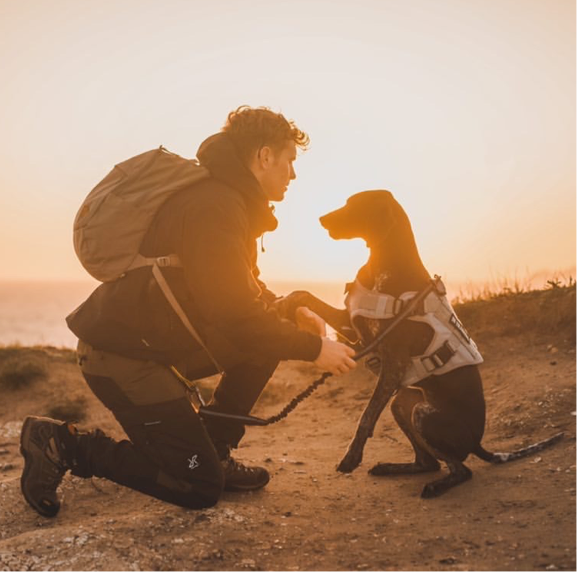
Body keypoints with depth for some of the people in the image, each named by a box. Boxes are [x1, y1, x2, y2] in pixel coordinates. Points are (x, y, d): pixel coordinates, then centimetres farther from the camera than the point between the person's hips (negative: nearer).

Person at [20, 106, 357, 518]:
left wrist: (290, 313, 5)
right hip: (121, 353, -10)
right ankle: (66, 445, 1)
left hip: (160, 340, 10)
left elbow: (242, 294, 21)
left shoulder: (231, 199, 10)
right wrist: (313, 348, -14)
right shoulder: (214, 210, -23)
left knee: (269, 335, 6)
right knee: (200, 487, -5)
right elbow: (237, 318, -25)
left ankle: (214, 453, 13)